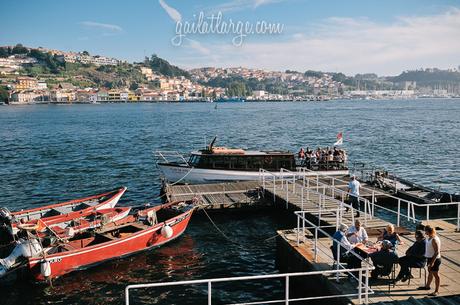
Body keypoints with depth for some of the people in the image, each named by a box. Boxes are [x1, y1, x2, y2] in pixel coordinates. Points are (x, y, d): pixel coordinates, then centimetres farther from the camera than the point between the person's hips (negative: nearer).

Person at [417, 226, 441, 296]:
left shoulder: (434, 239, -26)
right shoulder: (429, 238, 4)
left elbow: (437, 252, -25)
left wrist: (432, 262, -24)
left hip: (435, 259, -10)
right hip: (429, 258, 10)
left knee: (436, 275, 2)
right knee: (430, 272, 24)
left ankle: (436, 291, 13)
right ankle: (427, 286, 40)